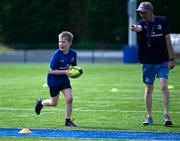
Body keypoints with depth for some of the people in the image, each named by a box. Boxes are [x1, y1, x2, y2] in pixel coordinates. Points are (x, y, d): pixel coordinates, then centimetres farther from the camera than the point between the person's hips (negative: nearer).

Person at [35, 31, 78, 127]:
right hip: (53, 80, -4)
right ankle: (41, 102, 40)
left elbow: (74, 66, 9)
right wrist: (65, 72, -29)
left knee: (69, 99, -11)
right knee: (54, 103, 7)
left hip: (64, 79, 4)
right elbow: (52, 71, -21)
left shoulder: (73, 54, -9)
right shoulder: (57, 55, -24)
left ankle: (68, 120, 3)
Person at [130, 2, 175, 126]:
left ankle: (166, 115, -12)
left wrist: (171, 59, -3)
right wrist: (135, 28, -51)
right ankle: (149, 117, 17)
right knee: (148, 88, 7)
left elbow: (168, 40, 1)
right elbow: (139, 28, -26)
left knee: (164, 86, -13)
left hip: (163, 61, -1)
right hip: (148, 62, 2)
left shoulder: (162, 21, 0)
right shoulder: (142, 23, 0)